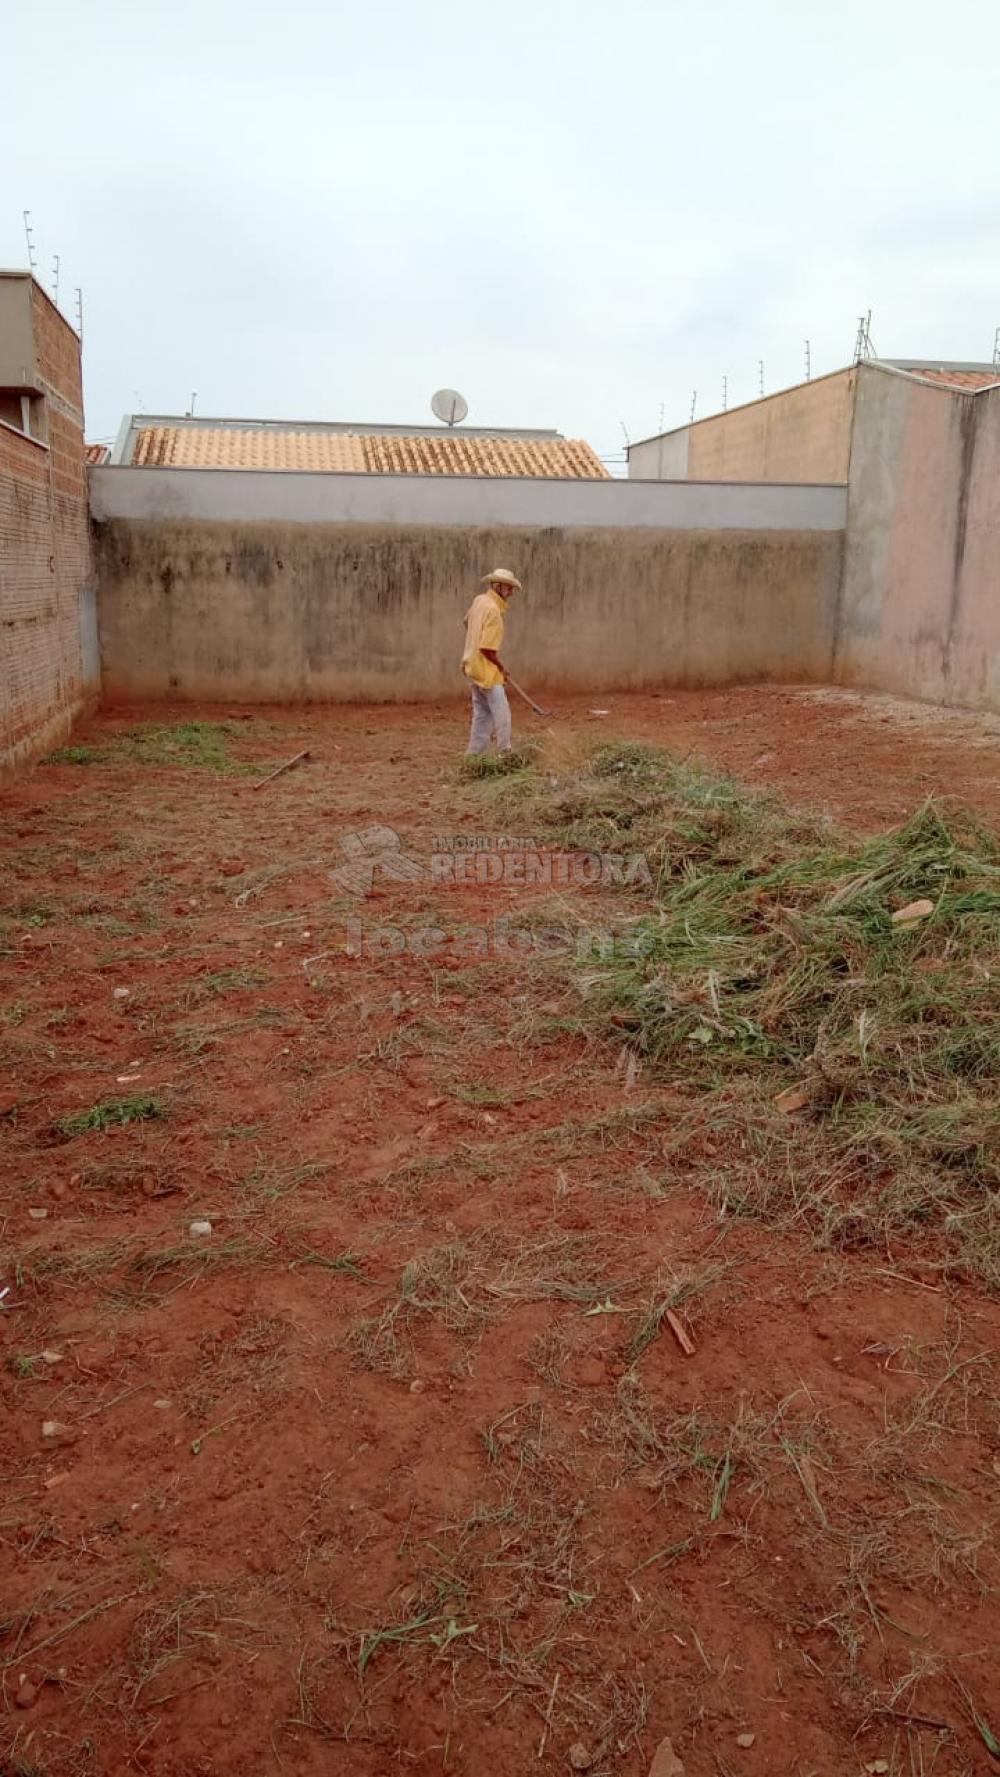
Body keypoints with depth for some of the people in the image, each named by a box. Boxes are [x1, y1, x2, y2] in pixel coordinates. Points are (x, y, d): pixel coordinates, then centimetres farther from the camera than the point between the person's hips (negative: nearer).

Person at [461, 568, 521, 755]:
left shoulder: (479, 600, 6)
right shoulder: (493, 610, -21)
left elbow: (467, 621, 27)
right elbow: (487, 648, -24)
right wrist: (501, 666, -9)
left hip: (473, 665, 10)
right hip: (486, 669, -10)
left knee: (482, 713, 15)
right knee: (501, 713, -8)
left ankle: (475, 754, 19)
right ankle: (506, 753, -7)